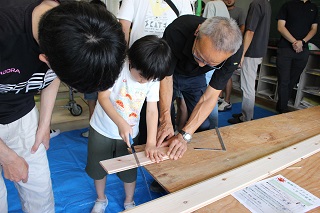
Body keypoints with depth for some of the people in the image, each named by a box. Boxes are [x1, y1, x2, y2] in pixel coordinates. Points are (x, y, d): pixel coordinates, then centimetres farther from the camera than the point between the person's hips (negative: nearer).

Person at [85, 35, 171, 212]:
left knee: (129, 172, 14)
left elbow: (152, 110, -13)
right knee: (97, 169, 17)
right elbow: (103, 97, -22)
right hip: (102, 130, -1)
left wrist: (151, 143, -21)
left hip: (129, 133, 2)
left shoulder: (153, 79, -14)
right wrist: (121, 123, -34)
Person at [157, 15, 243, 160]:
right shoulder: (176, 31, -39)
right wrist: (165, 120, -33)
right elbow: (166, 76, -26)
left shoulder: (234, 52, -33)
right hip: (169, 72, -1)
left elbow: (210, 97, -28)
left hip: (196, 78, 2)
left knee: (203, 127, 1)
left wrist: (184, 136, -34)